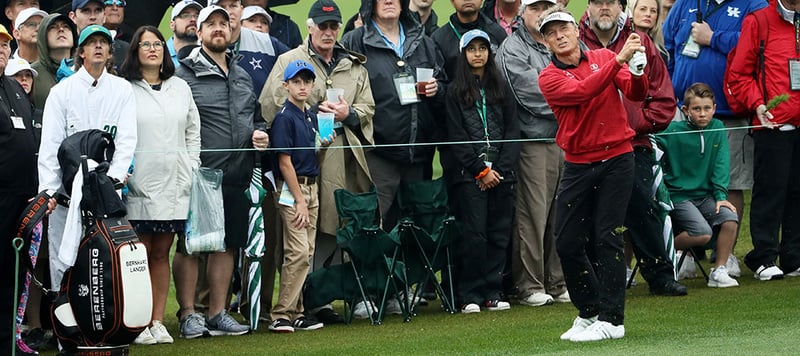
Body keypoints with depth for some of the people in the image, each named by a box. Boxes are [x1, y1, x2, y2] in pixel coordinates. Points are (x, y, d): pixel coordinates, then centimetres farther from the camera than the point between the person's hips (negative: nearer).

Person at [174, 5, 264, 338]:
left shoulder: (242, 75, 17)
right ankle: (188, 314, 4)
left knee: (227, 245, 10)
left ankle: (218, 313, 17)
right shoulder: (186, 74, -4)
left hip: (236, 174, 6)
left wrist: (257, 135, 7)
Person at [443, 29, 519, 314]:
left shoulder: (500, 88, 15)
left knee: (499, 233, 1)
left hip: (500, 173, 4)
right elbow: (456, 136, -2)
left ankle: (493, 293, 6)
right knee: (473, 234, -8)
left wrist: (501, 168, -4)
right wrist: (481, 170, -8)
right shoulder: (455, 91, 4)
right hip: (468, 174, -3)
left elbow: (512, 130, 9)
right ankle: (470, 295, -4)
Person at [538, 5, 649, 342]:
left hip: (616, 159, -1)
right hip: (578, 164, 2)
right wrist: (618, 59, -29)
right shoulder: (548, 77, -3)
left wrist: (636, 72, -30)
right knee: (567, 242, 1)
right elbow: (583, 92, -21)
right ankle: (589, 310, 19)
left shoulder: (604, 57, 3)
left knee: (607, 237, -6)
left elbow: (635, 93, -8)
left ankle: (611, 319, -5)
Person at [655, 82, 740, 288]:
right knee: (703, 233, -25)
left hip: (706, 195, 4)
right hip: (679, 196, -4)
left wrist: (721, 196, -7)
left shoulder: (717, 129, 5)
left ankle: (719, 271, -9)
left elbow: (721, 167, 2)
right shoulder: (673, 132, -6)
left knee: (730, 218, -21)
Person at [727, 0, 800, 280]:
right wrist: (757, 104, -12)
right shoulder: (758, 22, 0)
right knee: (770, 189, -3)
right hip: (772, 123, -4)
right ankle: (764, 258, 3)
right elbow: (739, 74, -1)